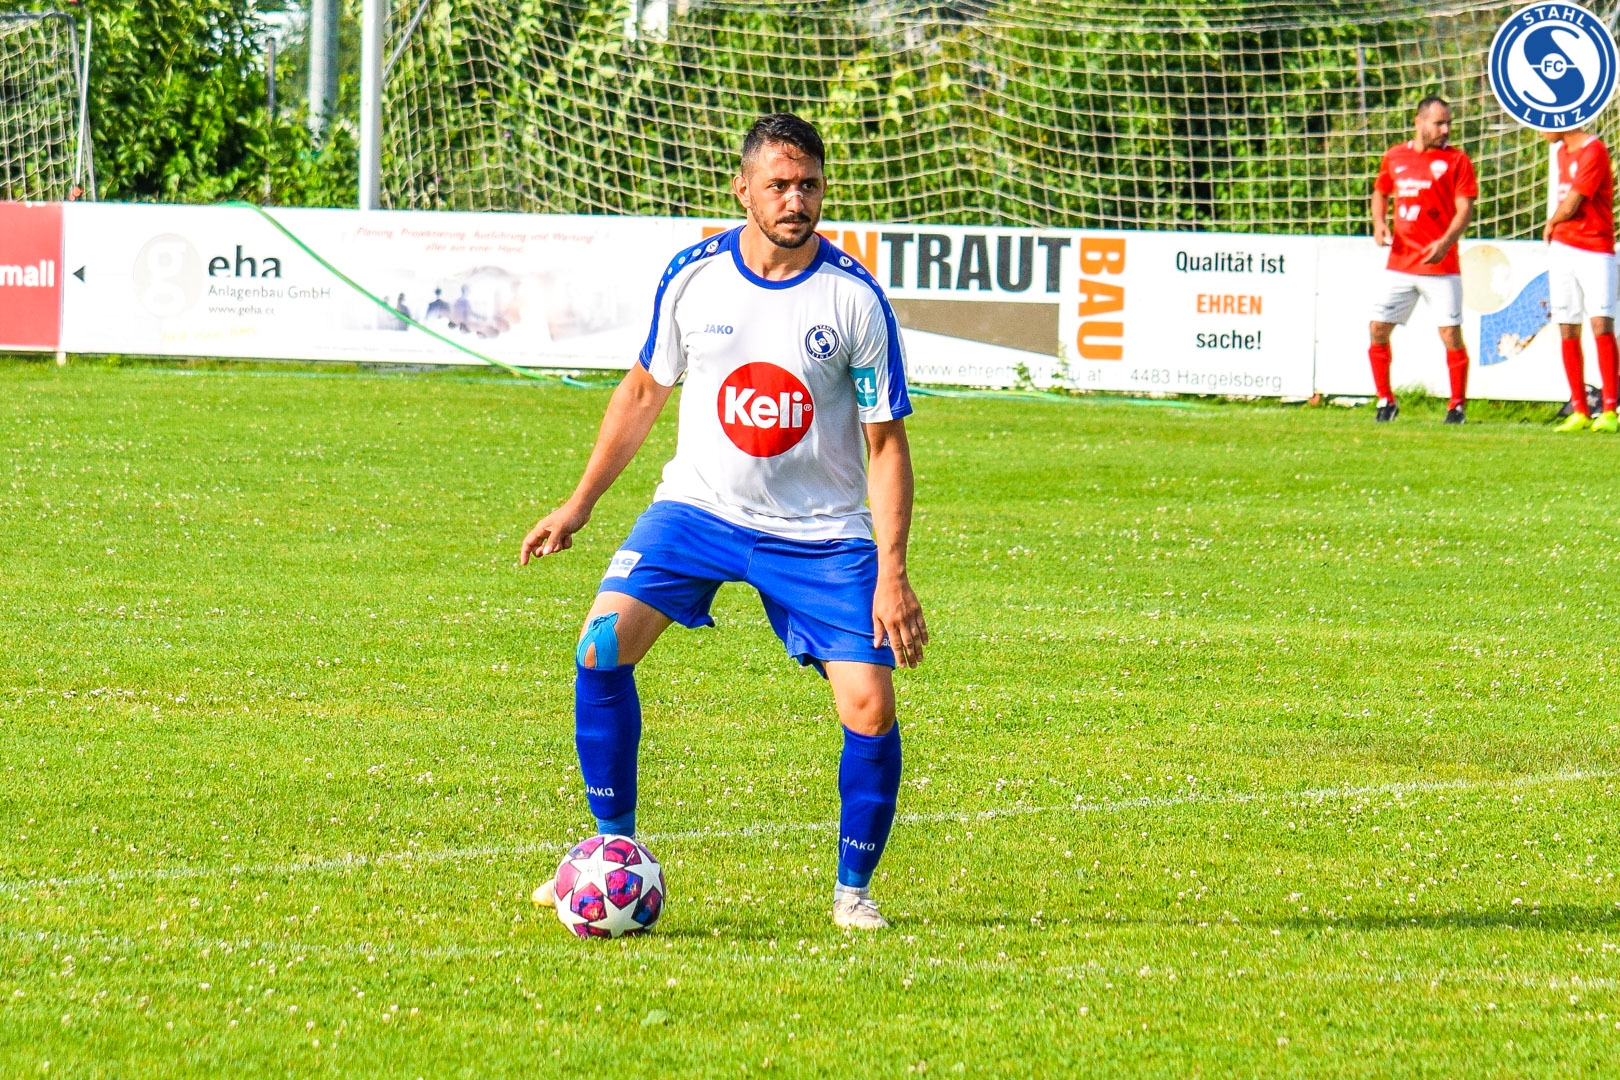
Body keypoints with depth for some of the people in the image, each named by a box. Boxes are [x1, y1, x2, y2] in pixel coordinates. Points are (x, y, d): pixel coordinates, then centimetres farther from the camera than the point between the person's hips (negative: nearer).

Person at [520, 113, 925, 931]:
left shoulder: (855, 298, -11)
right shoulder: (693, 277, -4)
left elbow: (887, 442, -6)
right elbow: (644, 390, 12)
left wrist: (892, 575, -14)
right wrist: (578, 505, 12)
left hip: (820, 533, -2)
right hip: (698, 505, 2)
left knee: (870, 709, -13)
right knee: (602, 645, -18)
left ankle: (852, 890, 10)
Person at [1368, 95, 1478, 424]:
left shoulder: (1456, 160, -2)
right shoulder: (1395, 157, 10)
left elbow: (1465, 208, -8)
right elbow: (1380, 193, 25)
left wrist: (1445, 241, -24)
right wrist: (1379, 224, 5)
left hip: (1440, 263, -4)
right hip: (1400, 261, 4)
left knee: (1451, 334, -6)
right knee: (1378, 329, 1)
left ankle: (1457, 405, 7)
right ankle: (1385, 401, 16)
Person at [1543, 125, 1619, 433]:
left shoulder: (1594, 152, -12)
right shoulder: (1562, 152, 15)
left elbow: (1569, 207, -14)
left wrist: (1551, 223, 4)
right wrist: (1554, 227, 3)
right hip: (1563, 250, 7)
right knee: (1568, 331, 4)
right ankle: (1579, 412, 8)